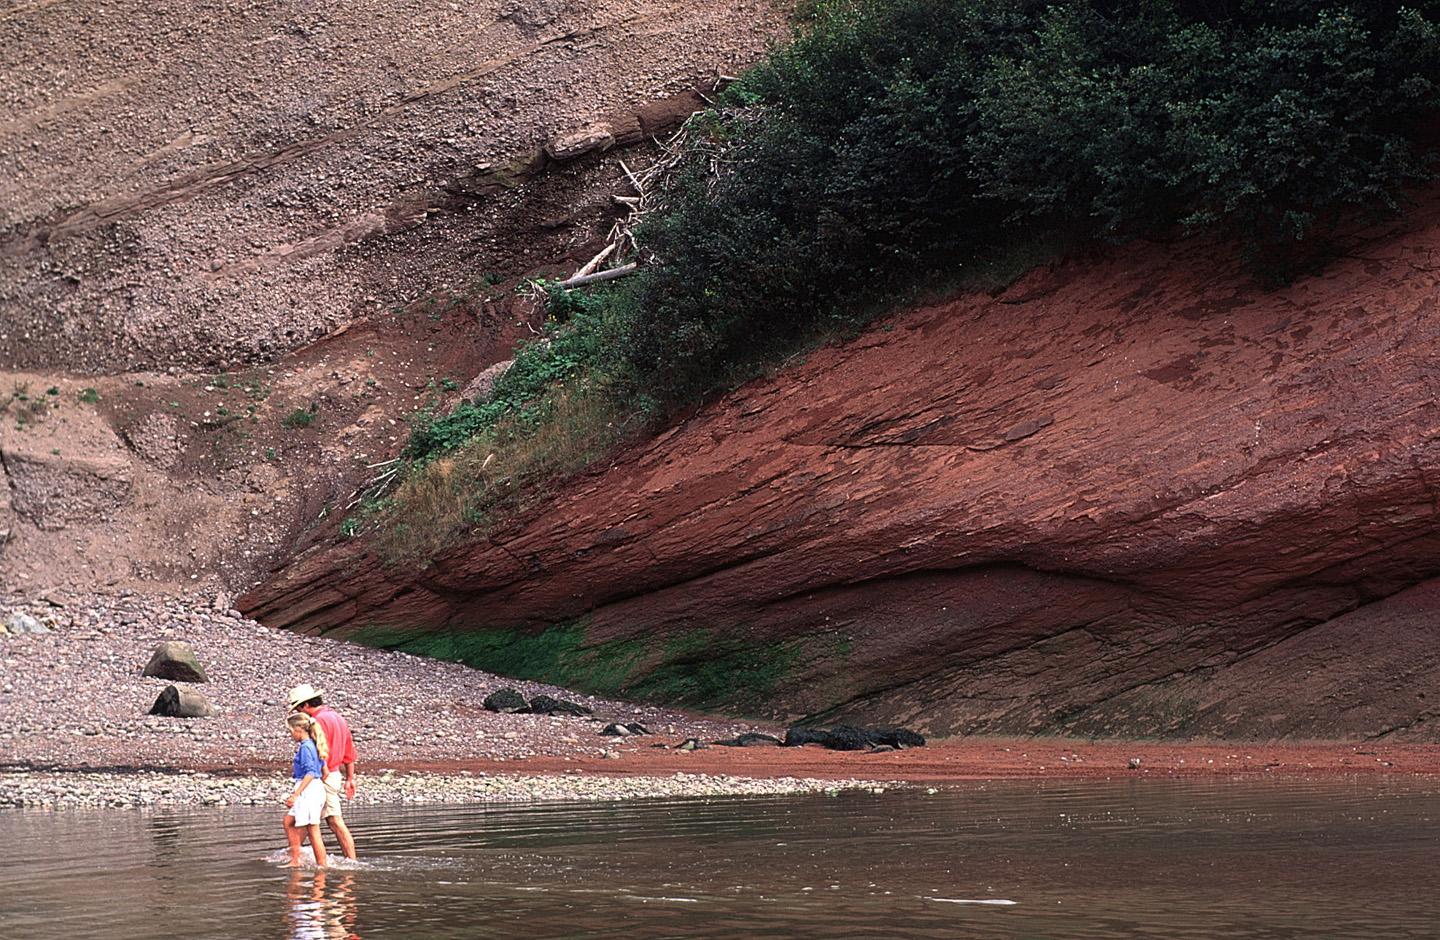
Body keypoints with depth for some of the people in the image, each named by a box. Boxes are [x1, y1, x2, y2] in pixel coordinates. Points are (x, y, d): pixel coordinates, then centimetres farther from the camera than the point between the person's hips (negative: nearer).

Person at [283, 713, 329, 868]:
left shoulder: (305, 747, -14)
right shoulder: (313, 745, 13)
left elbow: (310, 774, -21)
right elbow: (324, 770, 15)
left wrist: (296, 794, -24)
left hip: (309, 790, -10)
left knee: (313, 831, -4)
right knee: (289, 822, 15)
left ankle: (322, 865, -1)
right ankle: (295, 859, 14)